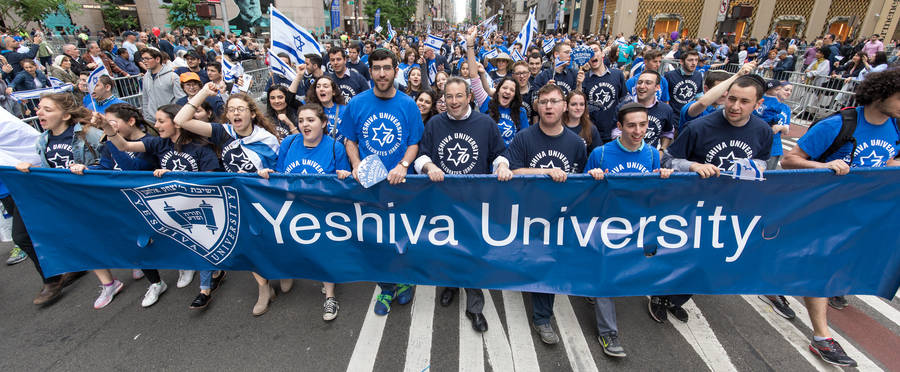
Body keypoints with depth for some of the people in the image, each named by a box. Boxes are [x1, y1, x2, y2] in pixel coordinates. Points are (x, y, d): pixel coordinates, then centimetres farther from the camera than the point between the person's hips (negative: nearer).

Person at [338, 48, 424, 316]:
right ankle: (386, 287, 28)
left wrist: (403, 165, -17)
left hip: (400, 182, -1)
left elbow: (415, 142, 0)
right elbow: (350, 140, 8)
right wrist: (357, 166, -9)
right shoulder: (357, 104, 1)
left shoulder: (408, 104, -1)